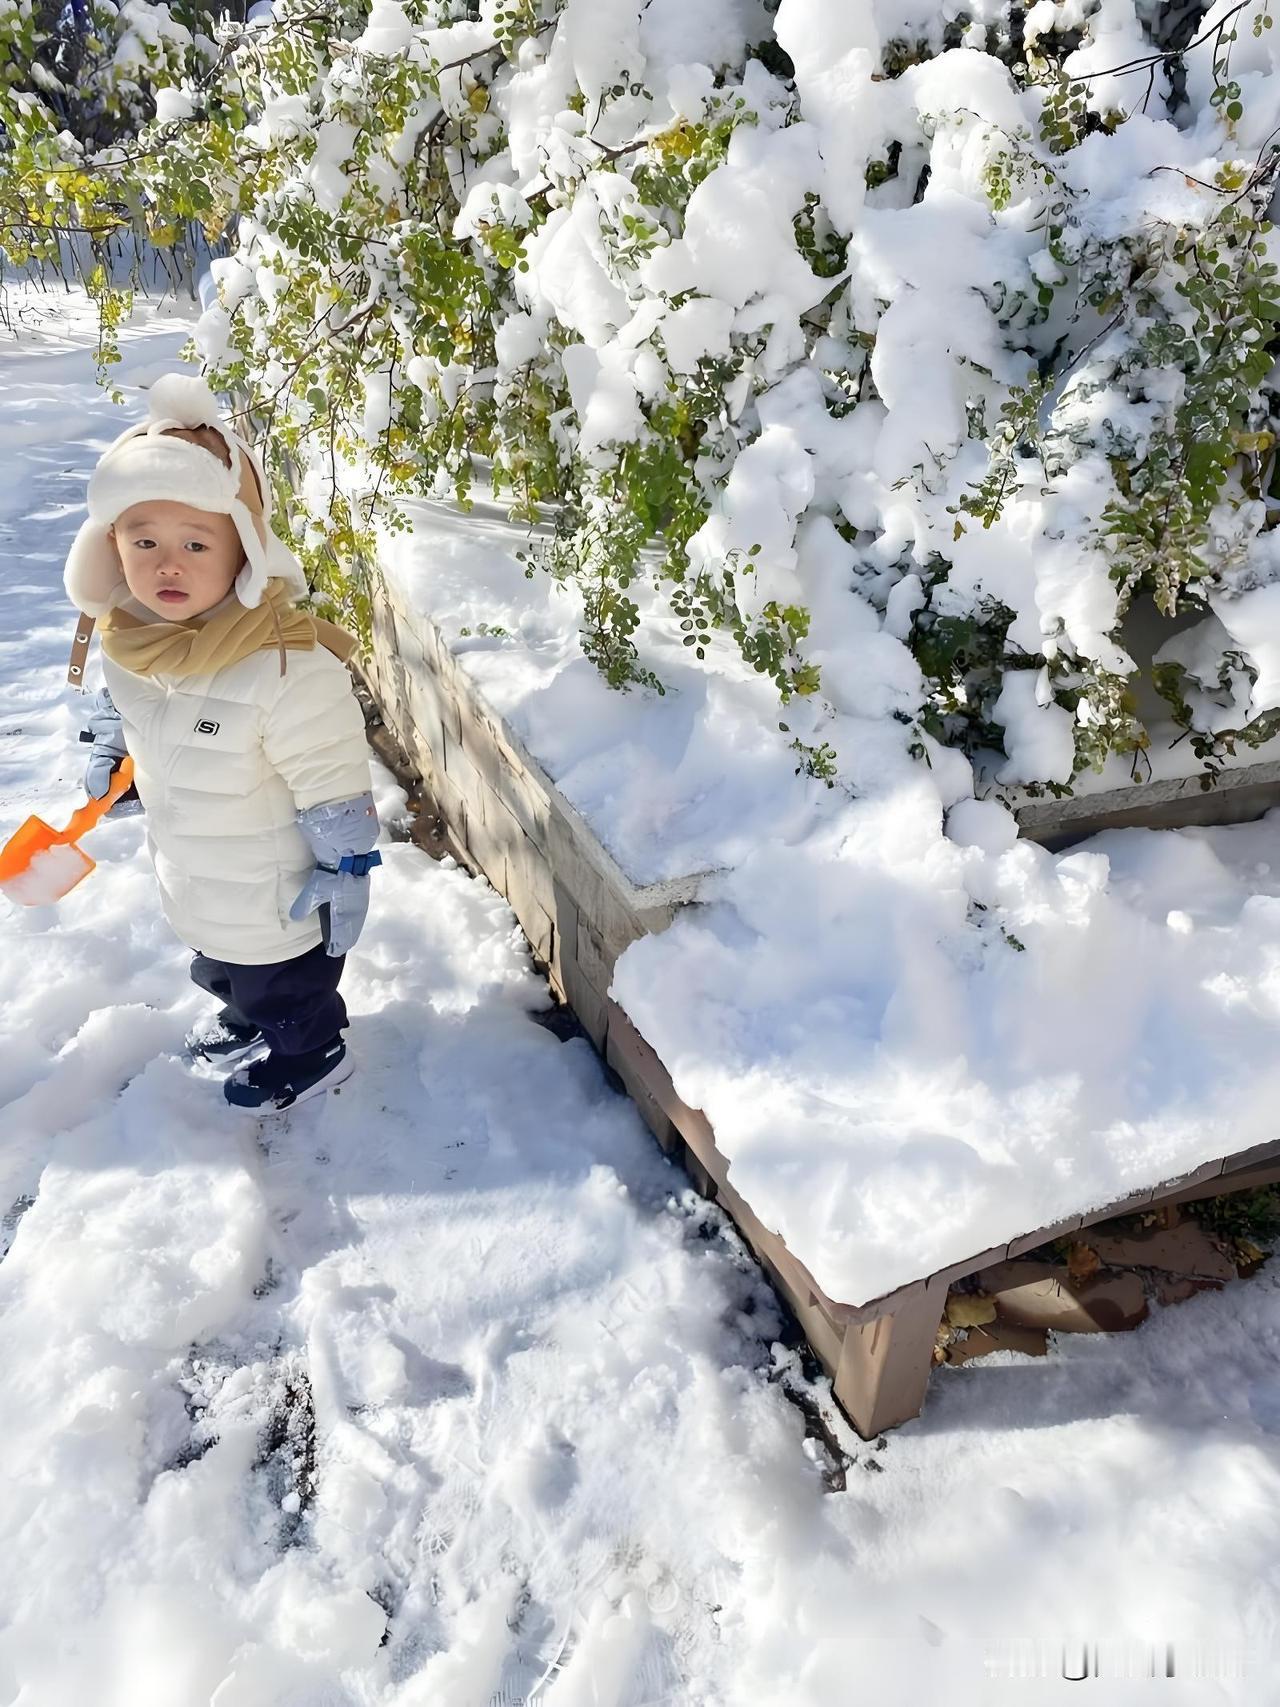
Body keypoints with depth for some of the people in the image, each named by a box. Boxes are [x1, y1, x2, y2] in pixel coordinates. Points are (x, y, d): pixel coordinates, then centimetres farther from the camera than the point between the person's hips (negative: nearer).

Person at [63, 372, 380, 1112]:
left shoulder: (285, 663, -35)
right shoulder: (127, 638, -11)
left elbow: (333, 780, -26)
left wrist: (347, 872, -20)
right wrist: (109, 750, 6)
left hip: (279, 897, -7)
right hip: (196, 884, 8)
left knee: (289, 988, 18)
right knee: (219, 966, 33)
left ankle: (308, 1057, 46)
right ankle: (245, 1019, 61)